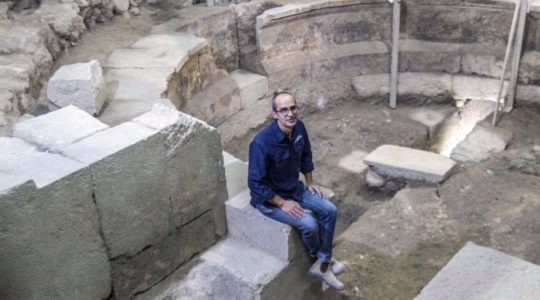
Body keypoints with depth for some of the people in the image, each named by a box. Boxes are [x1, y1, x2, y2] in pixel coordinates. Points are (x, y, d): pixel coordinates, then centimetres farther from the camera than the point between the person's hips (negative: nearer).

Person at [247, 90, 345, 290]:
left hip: (294, 188, 7)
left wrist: (310, 183, 7)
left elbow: (306, 156, 11)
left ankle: (322, 265, 7)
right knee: (309, 224, -21)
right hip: (268, 198, -7)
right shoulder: (262, 143, -31)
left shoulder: (299, 128, -9)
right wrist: (282, 203, -21)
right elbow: (256, 184, -26)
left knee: (329, 211, -6)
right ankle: (318, 257, 13)